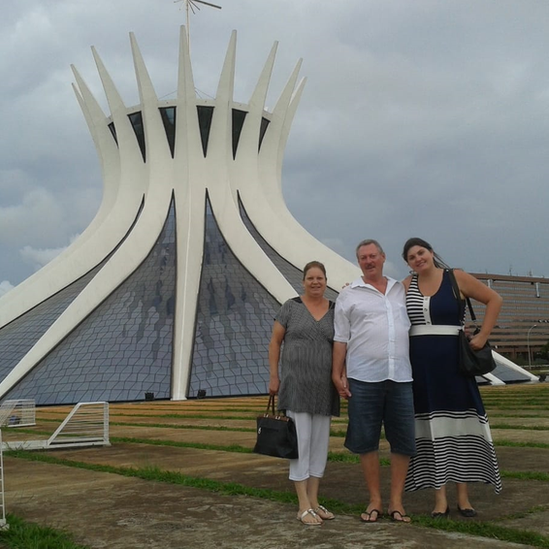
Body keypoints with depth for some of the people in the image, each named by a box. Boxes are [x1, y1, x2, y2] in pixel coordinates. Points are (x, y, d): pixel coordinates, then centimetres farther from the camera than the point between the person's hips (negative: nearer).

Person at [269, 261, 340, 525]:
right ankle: (303, 506, 0)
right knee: (301, 440, -5)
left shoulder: (335, 310, 7)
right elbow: (275, 342, 2)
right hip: (296, 384, -4)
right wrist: (273, 376, -3)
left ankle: (313, 501, 18)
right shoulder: (291, 307, 0)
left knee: (320, 441, 8)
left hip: (324, 386, 4)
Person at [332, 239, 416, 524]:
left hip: (401, 375, 3)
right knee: (366, 440, 2)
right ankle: (375, 500, 15)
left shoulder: (401, 290, 14)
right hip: (364, 377, -2)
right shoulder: (349, 294, 6)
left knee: (403, 440, 3)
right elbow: (340, 338, 4)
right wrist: (337, 374, -2)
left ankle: (396, 501, 14)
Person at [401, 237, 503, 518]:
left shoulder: (456, 278, 0)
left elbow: (494, 299, 4)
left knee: (458, 424, 2)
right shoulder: (406, 285, 6)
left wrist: (482, 335, -3)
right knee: (431, 428, 3)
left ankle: (463, 497, 11)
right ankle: (440, 498, 8)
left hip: (452, 361, -2)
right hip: (419, 364, 2)